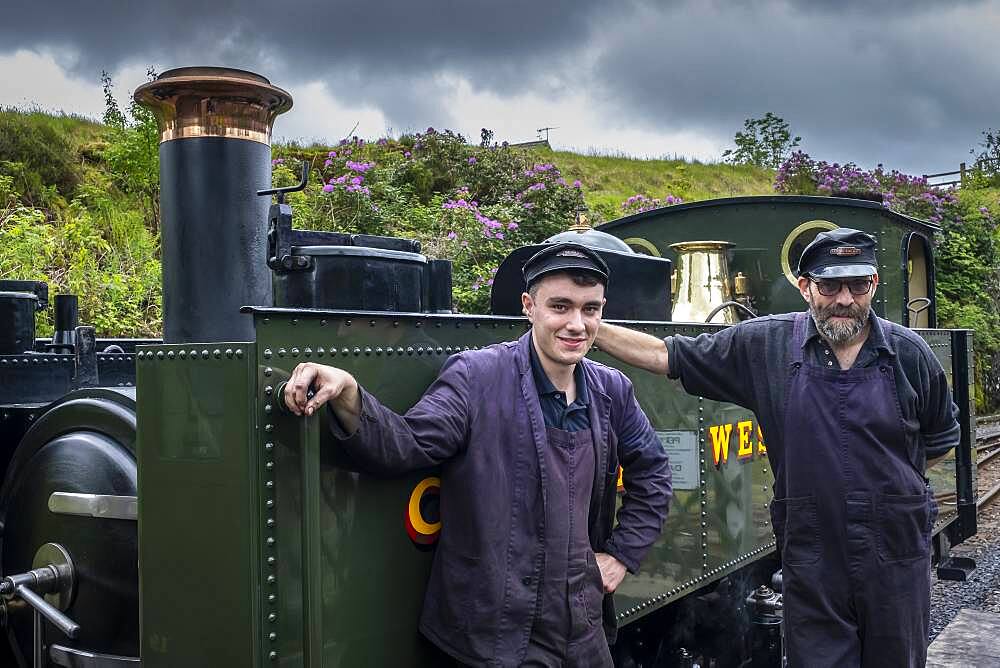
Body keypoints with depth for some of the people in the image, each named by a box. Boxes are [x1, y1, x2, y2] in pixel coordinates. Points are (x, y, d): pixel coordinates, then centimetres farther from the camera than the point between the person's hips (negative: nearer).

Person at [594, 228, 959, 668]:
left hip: (898, 558, 2)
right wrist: (590, 329, -7)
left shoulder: (909, 354, -2)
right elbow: (667, 355, -2)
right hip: (812, 561, -1)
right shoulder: (765, 345, -6)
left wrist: (890, 471, 7)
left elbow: (942, 437, 15)